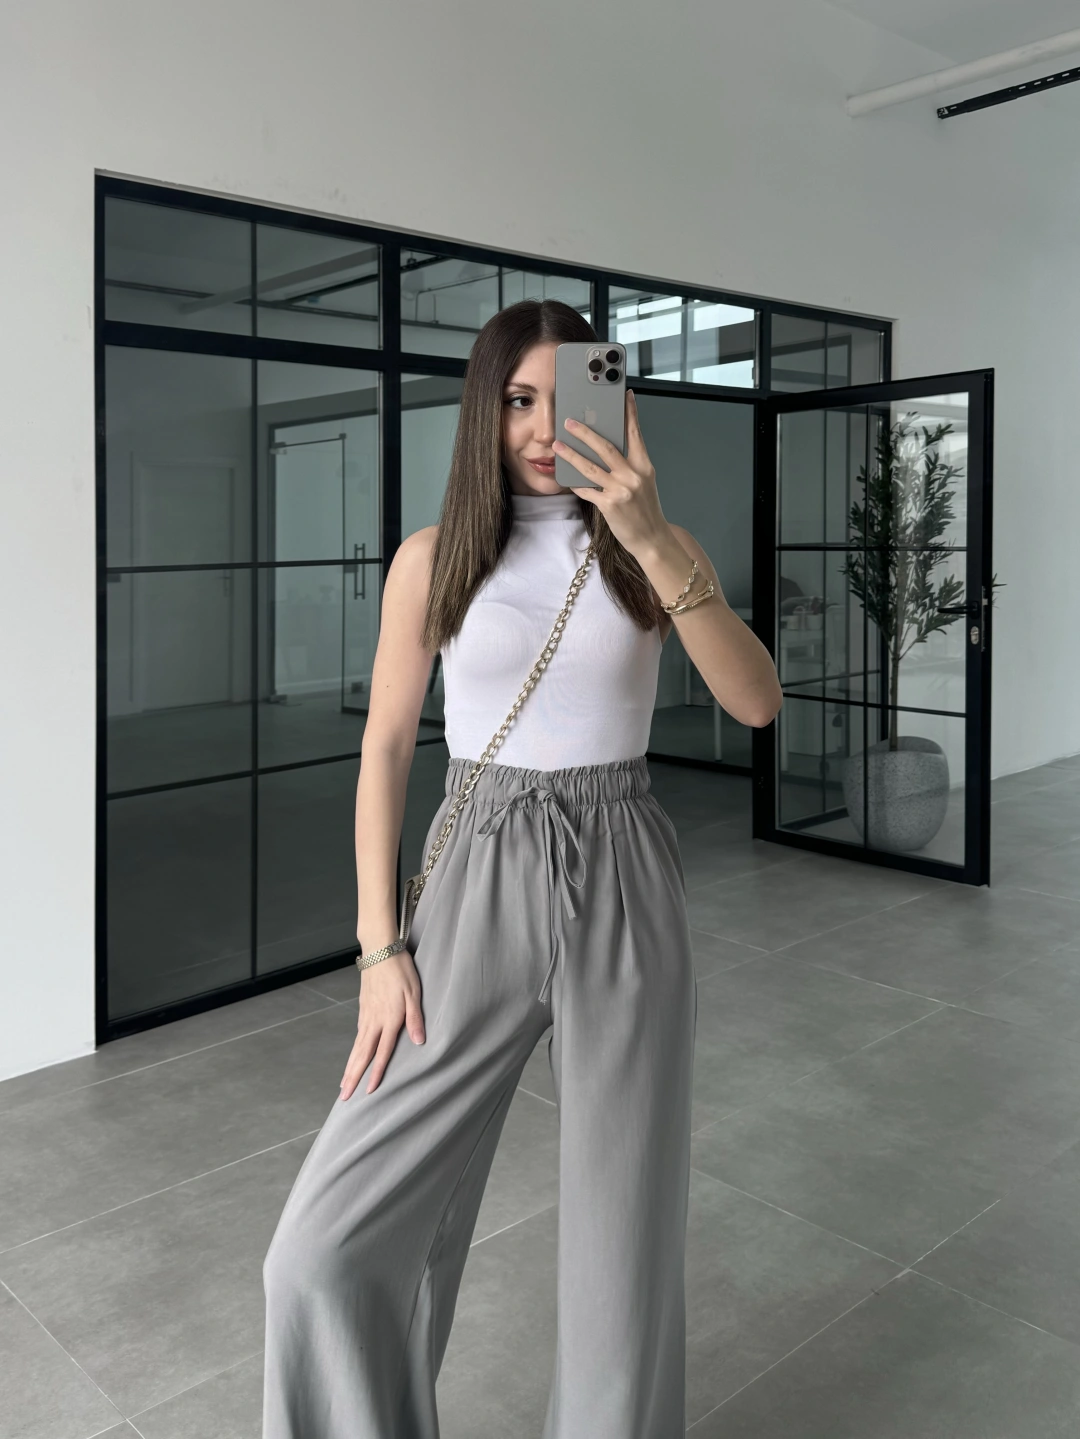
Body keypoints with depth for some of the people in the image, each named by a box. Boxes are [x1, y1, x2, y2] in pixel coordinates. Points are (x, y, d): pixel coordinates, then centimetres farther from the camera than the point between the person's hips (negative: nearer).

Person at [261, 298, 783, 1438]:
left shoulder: (657, 551, 3)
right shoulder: (433, 559, 2)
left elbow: (755, 703, -12)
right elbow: (385, 750, 2)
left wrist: (652, 542, -23)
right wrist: (380, 950, -3)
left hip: (625, 890, 1)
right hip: (481, 887, 0)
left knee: (625, 1228, 9)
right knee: (331, 1245, -4)